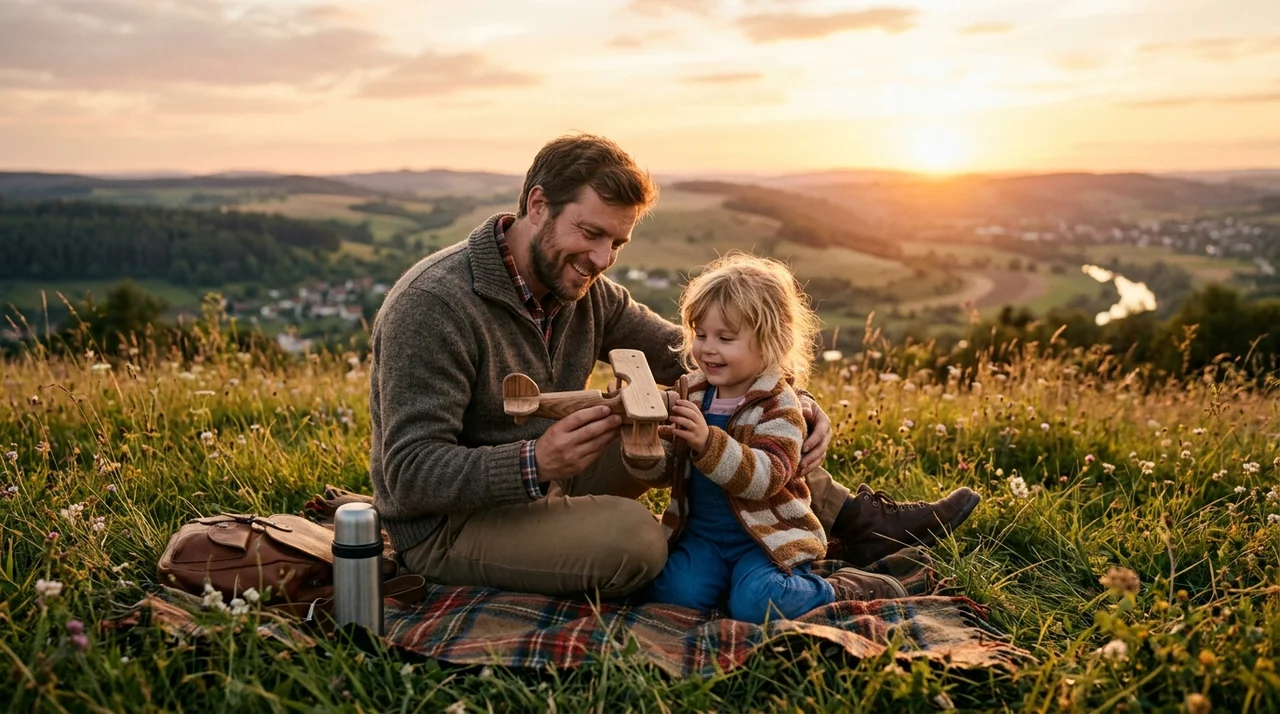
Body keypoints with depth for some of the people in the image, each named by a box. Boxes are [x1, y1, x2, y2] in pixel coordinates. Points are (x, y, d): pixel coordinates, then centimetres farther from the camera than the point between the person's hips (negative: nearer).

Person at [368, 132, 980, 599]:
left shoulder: (584, 290, -2)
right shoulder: (435, 304, -25)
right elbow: (410, 474, -28)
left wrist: (789, 400, -14)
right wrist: (536, 464, -43)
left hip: (543, 480, 7)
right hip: (444, 526, -7)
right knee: (632, 533, -33)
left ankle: (856, 519, 9)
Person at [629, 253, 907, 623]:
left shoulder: (778, 405, -12)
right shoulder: (690, 394, 3)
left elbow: (764, 478, -27)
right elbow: (661, 472, 3)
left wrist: (707, 442, -41)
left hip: (765, 537, -4)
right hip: (701, 533, 4)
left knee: (753, 604, -25)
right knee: (673, 591, -20)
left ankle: (840, 590, 1)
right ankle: (730, 578, 10)